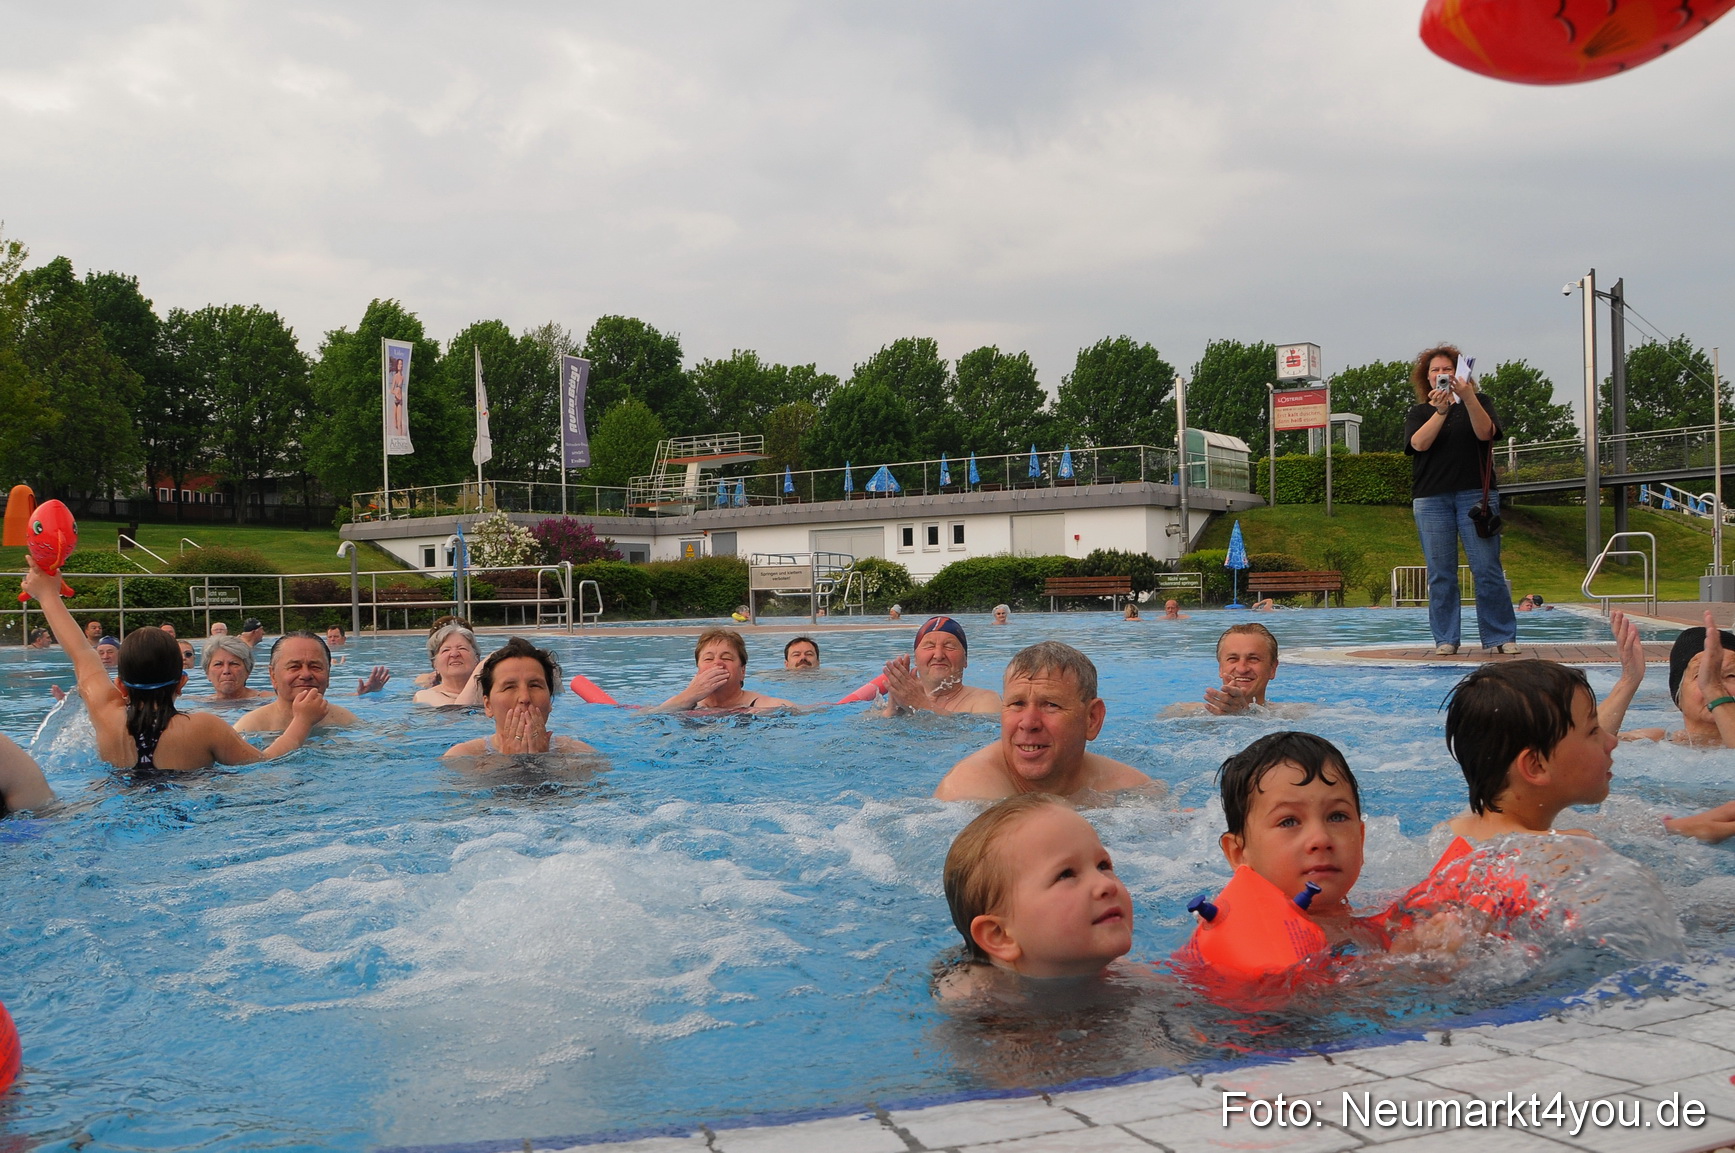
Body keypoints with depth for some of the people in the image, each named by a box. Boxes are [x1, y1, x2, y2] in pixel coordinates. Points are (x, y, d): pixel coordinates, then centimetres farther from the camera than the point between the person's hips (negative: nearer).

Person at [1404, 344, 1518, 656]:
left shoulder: (1479, 402, 14)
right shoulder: (1419, 412, 15)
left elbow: (1485, 433, -7)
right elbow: (1419, 443, -5)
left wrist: (1467, 398, -19)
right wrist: (1440, 410, -17)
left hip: (1475, 493, -1)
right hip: (1431, 498, 1)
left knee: (1488, 568, -6)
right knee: (1440, 573, -1)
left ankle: (1501, 637, -1)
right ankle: (1445, 639, 3)